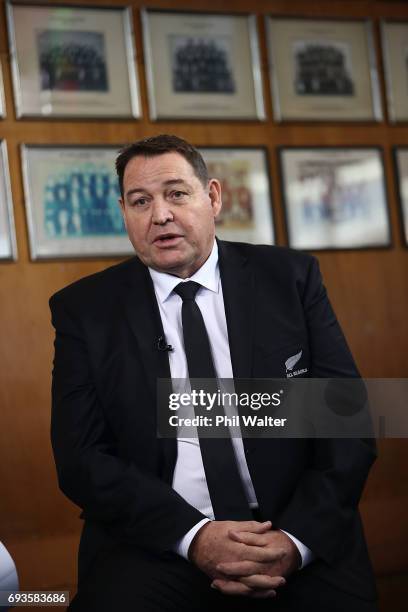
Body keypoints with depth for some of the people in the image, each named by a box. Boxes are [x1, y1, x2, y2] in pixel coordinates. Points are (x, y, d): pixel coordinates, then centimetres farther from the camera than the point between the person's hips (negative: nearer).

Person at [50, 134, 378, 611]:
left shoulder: (291, 278, 5)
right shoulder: (84, 309, 4)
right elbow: (82, 456, -1)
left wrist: (298, 539, -13)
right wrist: (193, 536, -15)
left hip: (301, 540, 1)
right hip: (157, 545, 0)